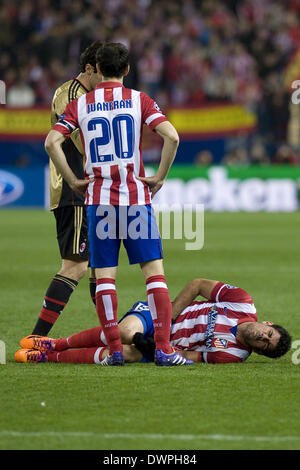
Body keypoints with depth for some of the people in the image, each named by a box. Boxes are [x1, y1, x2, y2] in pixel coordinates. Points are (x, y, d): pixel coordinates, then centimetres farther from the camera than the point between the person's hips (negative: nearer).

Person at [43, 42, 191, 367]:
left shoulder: (80, 105, 6)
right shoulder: (139, 100, 3)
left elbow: (52, 142, -5)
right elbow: (171, 136, -11)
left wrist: (73, 181, 3)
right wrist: (160, 177, -1)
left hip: (98, 198, 1)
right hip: (136, 196, -1)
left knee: (104, 275, 5)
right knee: (154, 271, 0)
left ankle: (114, 350, 0)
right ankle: (163, 349, -8)